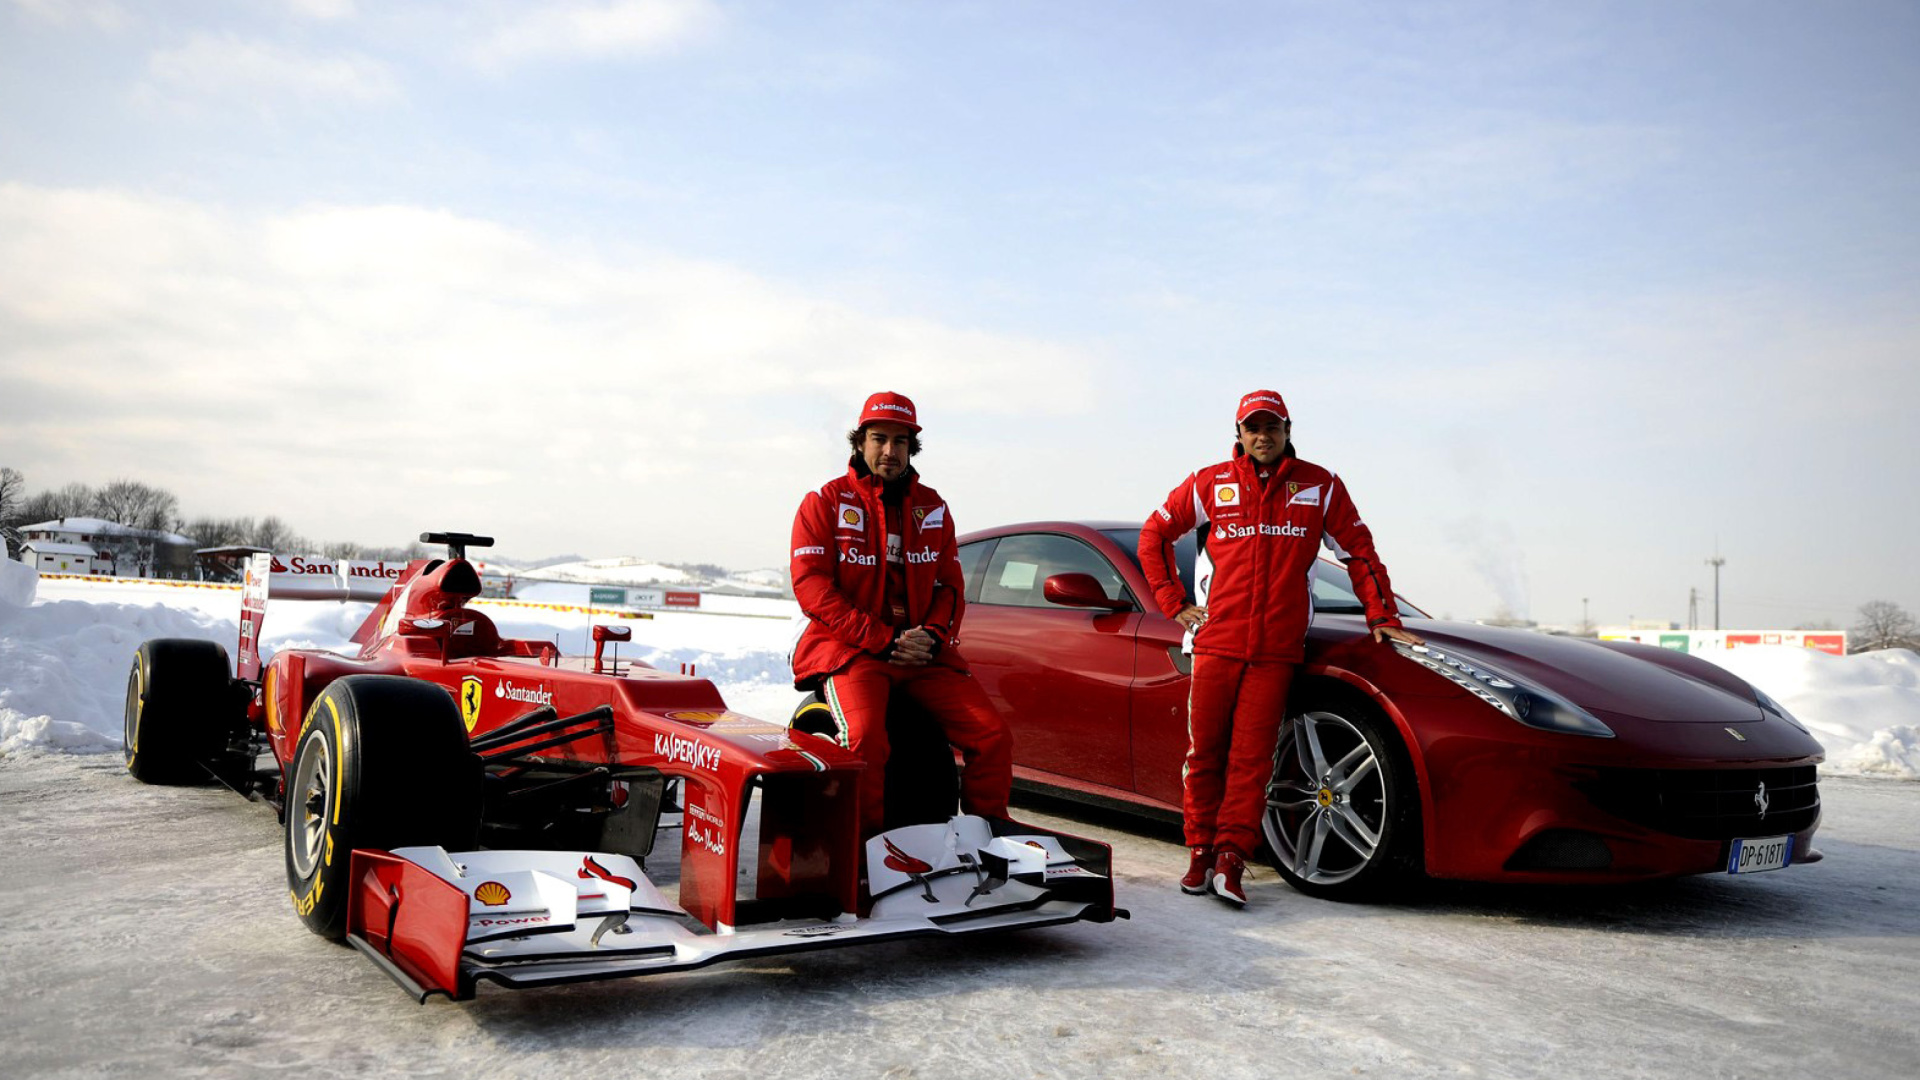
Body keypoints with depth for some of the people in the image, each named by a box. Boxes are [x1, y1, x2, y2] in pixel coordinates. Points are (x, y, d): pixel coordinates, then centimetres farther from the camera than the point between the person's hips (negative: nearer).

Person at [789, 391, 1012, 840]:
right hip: (850, 650, -4)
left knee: (993, 735, -11)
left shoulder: (932, 508, 16)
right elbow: (811, 587, -6)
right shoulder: (825, 502, 3)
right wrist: (884, 641, -14)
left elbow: (951, 585, 17)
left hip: (924, 652, 4)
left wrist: (933, 636, -6)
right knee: (865, 737, -32)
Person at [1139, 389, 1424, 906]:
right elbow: (1154, 535, 15)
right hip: (1215, 642, 1)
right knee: (1205, 751, 3)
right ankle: (1200, 854, 13)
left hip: (1276, 650, 0)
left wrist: (1382, 616, 8)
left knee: (1252, 756, -5)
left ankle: (1230, 859, -4)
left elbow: (1359, 552, 15)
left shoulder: (1319, 487, 9)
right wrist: (1173, 603, 8)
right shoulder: (1211, 484, 8)